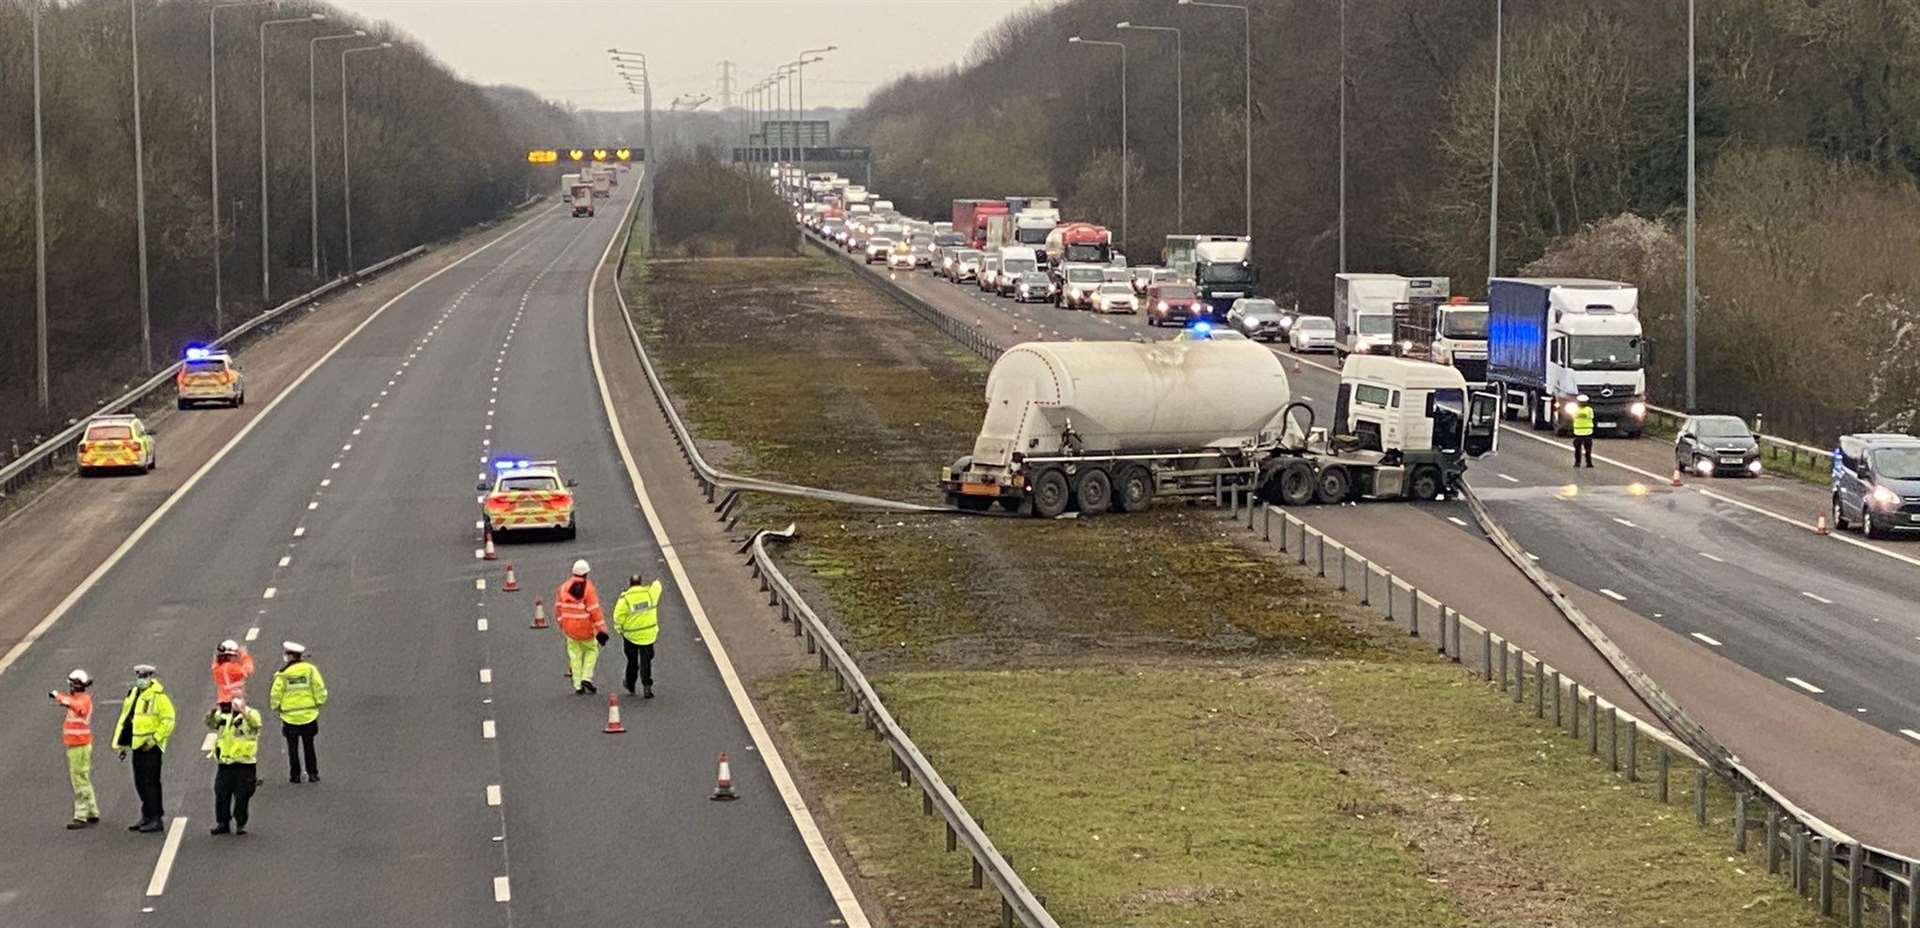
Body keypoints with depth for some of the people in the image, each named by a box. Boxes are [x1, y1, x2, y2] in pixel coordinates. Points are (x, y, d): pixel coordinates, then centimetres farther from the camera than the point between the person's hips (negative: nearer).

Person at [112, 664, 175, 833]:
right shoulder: (132, 695, 14)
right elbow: (124, 719, 21)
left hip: (151, 747, -8)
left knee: (151, 782, -8)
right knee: (140, 783, 12)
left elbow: (168, 721, -14)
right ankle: (147, 816, 21)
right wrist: (122, 744, 17)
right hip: (137, 745, 8)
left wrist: (154, 739, -17)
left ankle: (156, 819, -4)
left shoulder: (158, 696, -11)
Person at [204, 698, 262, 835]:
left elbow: (255, 723, -22)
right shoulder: (223, 715, 11)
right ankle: (222, 822, 15)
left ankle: (241, 823, 10)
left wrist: (242, 710, -38)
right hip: (225, 762, 4)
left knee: (242, 796, 0)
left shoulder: (252, 714, 0)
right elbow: (210, 723, -4)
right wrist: (213, 712, -25)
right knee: (222, 794, 5)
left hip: (245, 763, -4)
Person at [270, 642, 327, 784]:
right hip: (309, 716, 2)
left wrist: (276, 709, 11)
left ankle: (295, 775, 13)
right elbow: (320, 691, -4)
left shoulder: (282, 674, -11)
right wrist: (318, 704, 12)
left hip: (289, 718, -2)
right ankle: (312, 774, 12)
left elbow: (275, 696, -7)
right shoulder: (310, 669, -6)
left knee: (293, 748, 12)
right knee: (309, 747, 14)